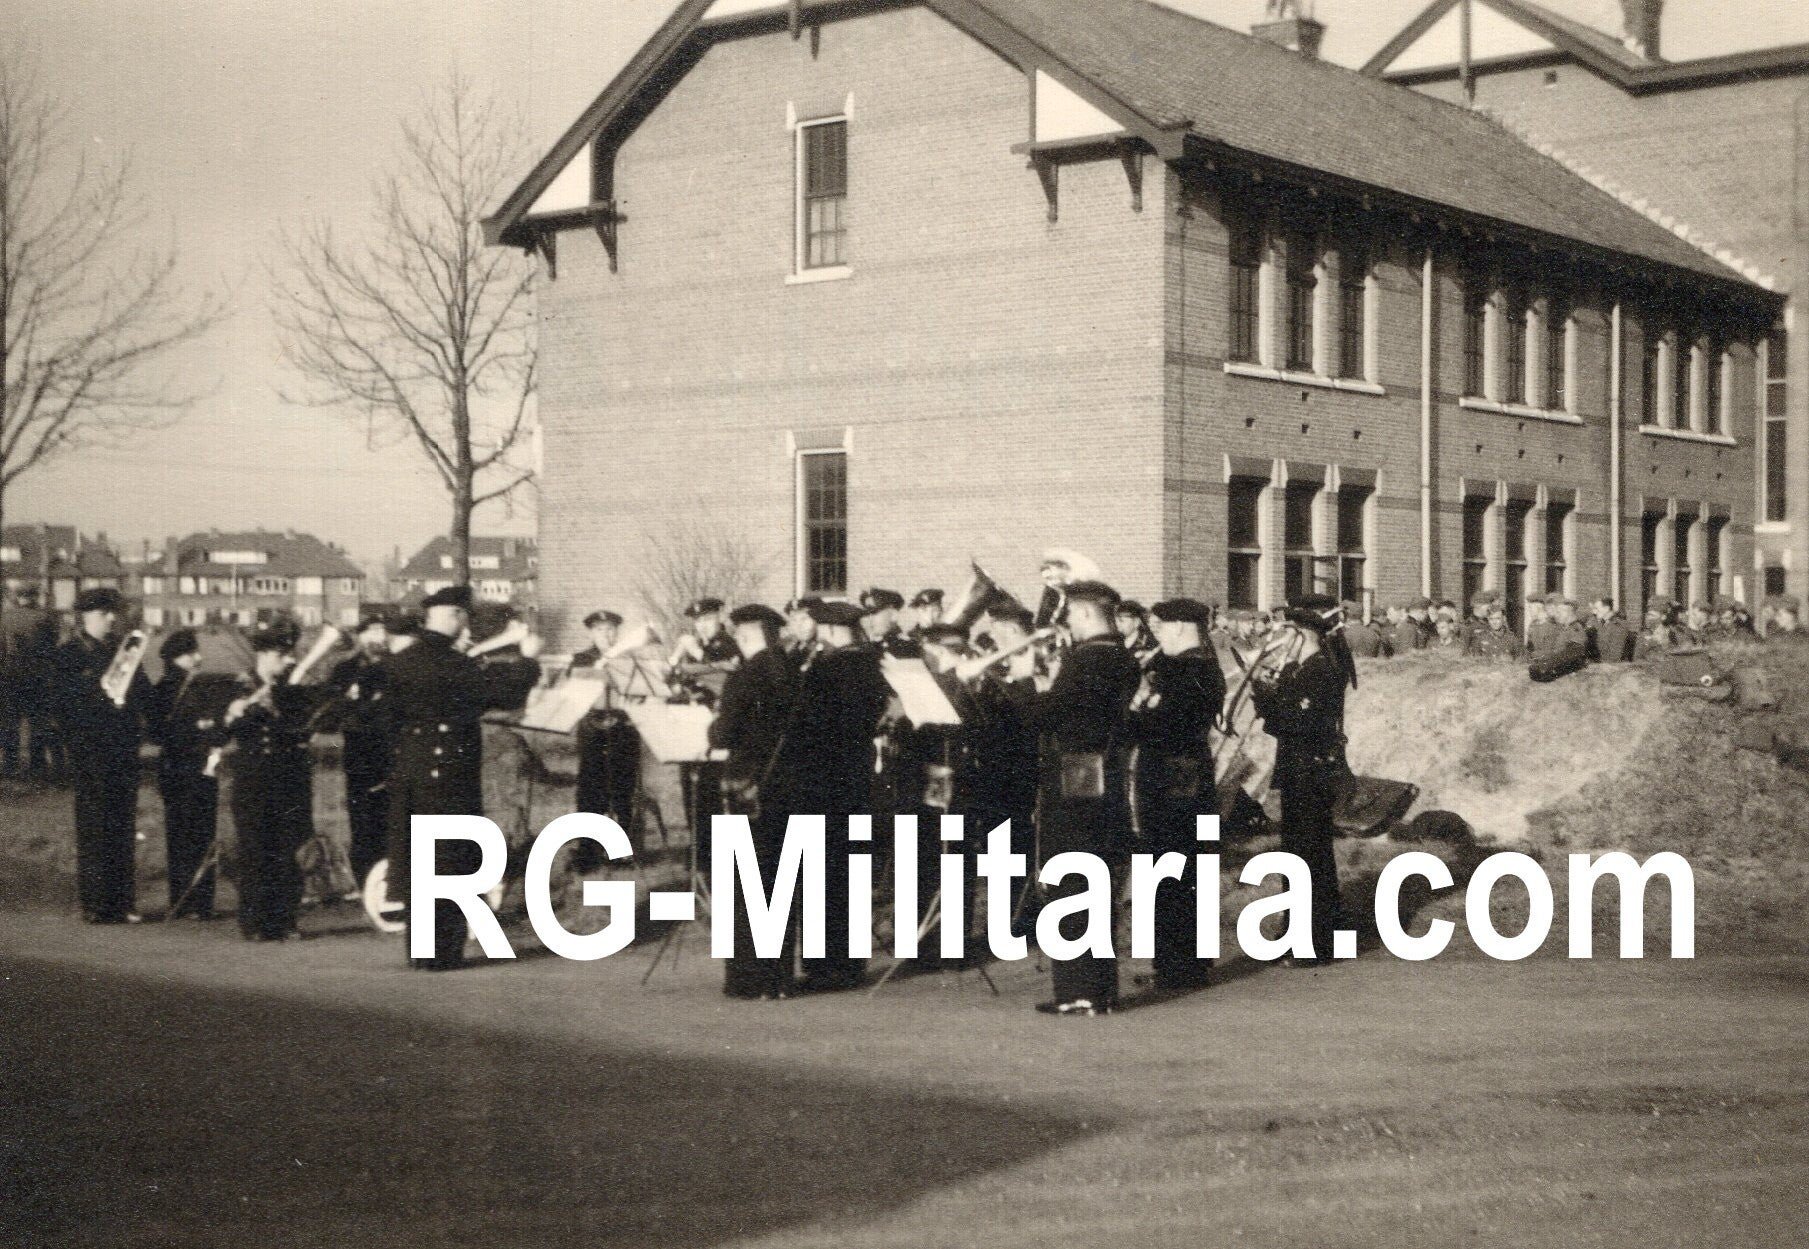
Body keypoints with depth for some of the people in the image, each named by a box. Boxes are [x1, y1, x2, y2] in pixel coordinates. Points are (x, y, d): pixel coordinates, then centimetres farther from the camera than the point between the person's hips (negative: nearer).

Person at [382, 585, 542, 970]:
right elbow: (507, 695, -12)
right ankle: (443, 951, 3)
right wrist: (527, 659, 4)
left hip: (407, 775, 6)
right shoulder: (457, 667, -15)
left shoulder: (397, 664, 2)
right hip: (451, 776, -6)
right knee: (450, 860, 2)